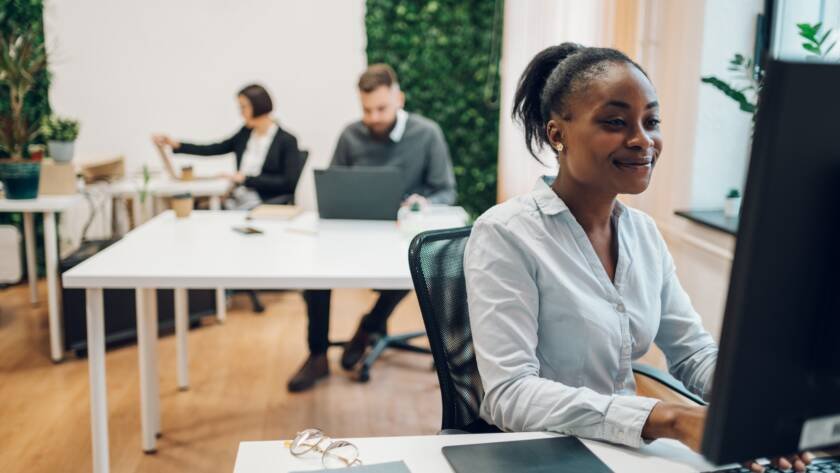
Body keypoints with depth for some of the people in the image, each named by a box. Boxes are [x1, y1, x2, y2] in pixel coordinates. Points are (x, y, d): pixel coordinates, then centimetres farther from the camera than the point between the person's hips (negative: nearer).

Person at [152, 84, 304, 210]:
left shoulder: (287, 141, -7)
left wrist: (246, 179, -13)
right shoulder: (246, 133, 11)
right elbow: (213, 150, 17)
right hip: (236, 204, 6)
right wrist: (176, 145, 8)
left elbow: (289, 183, -14)